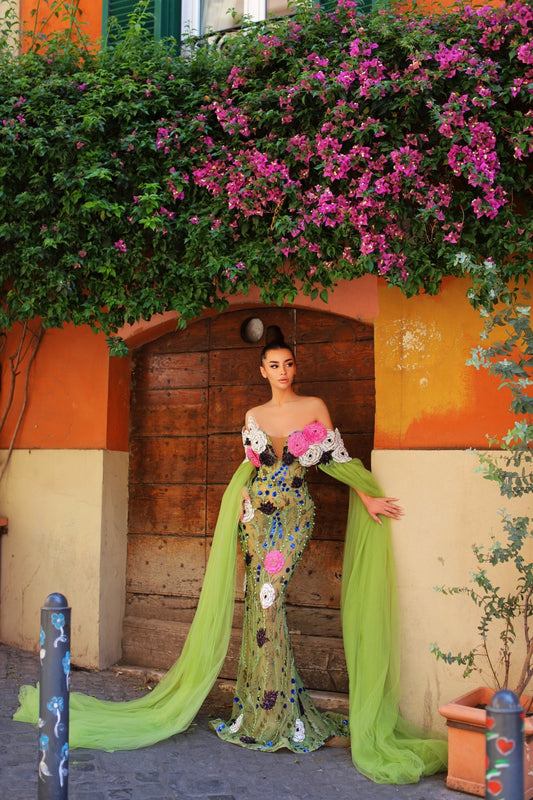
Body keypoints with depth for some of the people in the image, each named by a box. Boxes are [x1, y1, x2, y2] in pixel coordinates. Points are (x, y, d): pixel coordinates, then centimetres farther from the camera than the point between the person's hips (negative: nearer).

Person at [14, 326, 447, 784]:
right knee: (261, 601, -1)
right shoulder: (253, 416, 12)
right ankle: (276, 711, 10)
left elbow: (336, 459, 7)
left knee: (268, 598, -13)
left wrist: (368, 499, 6)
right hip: (257, 515, 3)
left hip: (294, 514, -3)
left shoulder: (315, 407, 4)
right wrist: (241, 504, 6)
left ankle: (267, 713, -2)